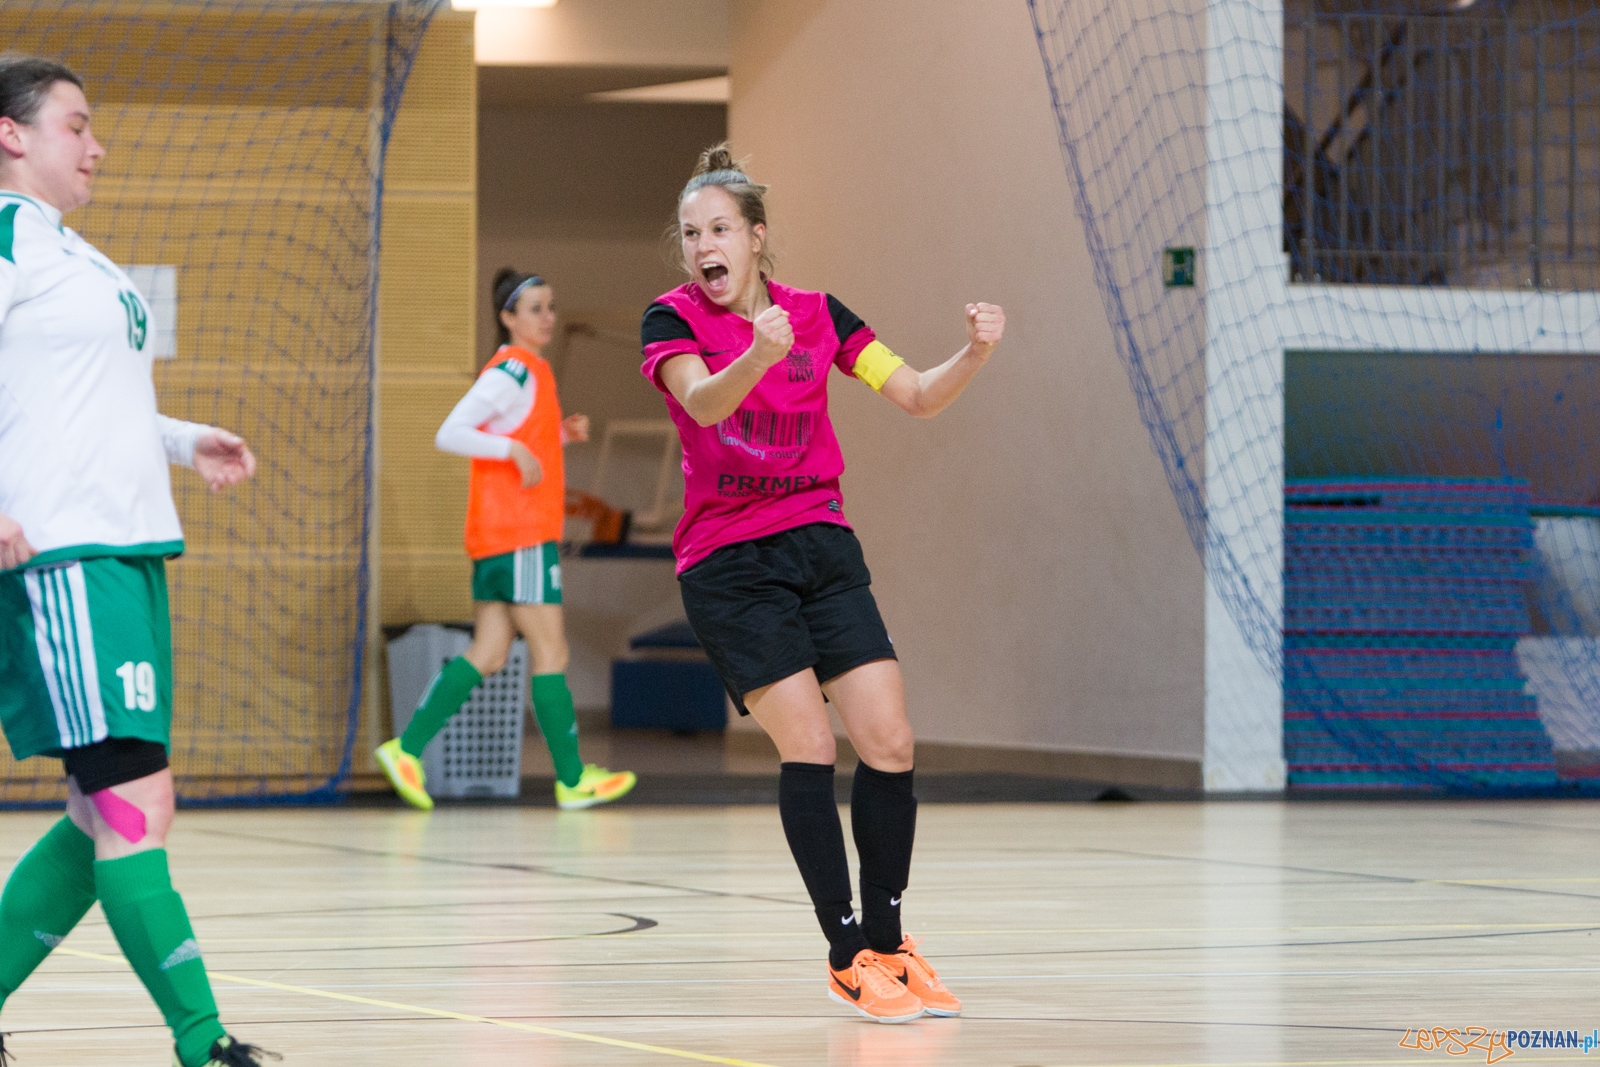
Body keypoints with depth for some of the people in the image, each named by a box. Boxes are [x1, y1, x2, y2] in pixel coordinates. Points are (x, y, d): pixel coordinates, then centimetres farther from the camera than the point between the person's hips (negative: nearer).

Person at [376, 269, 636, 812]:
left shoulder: (529, 371, 17)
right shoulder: (511, 372, -12)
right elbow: (449, 435, -19)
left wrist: (562, 433, 13)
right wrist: (515, 450, -26)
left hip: (496, 539, 10)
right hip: (518, 536, -10)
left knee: (488, 654, 6)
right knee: (550, 652, -2)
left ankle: (406, 748, 0)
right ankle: (573, 779, 4)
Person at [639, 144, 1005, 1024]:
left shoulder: (817, 314, 6)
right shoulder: (673, 319, -5)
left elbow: (917, 397, 6)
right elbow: (703, 401, -26)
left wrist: (974, 353, -13)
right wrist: (757, 356, -46)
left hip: (820, 545, 4)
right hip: (727, 563, -4)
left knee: (889, 744, -6)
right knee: (807, 743, -15)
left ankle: (887, 944, 9)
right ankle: (848, 957, -7)